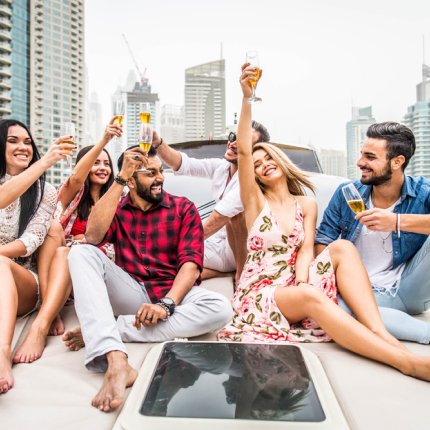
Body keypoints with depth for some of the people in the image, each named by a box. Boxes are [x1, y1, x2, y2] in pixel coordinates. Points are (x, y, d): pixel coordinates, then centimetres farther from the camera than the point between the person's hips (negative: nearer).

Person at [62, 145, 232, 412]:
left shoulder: (184, 208, 3)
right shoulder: (116, 210, 9)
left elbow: (191, 263, -8)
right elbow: (93, 236, -15)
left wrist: (166, 303, -25)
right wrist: (119, 180, -15)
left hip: (173, 294, 0)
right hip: (131, 293, 1)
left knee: (221, 309, -31)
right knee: (81, 253, -22)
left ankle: (100, 331, -28)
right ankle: (116, 360, -40)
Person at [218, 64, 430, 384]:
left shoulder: (307, 205, 13)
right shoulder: (255, 200, 6)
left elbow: (306, 249, 0)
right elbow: (243, 150, -10)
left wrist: (302, 277, -22)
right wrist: (247, 98, -19)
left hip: (295, 285, 3)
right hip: (260, 292, -3)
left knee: (342, 247, -23)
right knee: (309, 296, -36)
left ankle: (383, 335, -34)